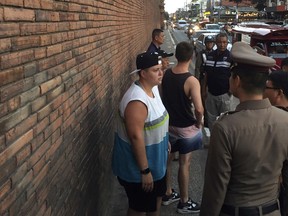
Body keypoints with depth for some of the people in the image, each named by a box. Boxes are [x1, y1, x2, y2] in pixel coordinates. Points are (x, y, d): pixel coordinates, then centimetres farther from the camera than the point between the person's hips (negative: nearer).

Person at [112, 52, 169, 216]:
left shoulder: (153, 87, -1)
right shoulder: (137, 101, -32)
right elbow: (136, 137, -30)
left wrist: (166, 141, 21)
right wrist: (144, 170, -24)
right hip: (138, 165, -9)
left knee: (157, 195, 27)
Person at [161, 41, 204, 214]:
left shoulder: (166, 74, -4)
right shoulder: (192, 81, -23)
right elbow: (199, 109, -29)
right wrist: (199, 123, -10)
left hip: (168, 125, 6)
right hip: (186, 128, -6)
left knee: (167, 159, 19)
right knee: (184, 164, 7)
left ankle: (168, 194, 36)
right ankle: (184, 203, 21)